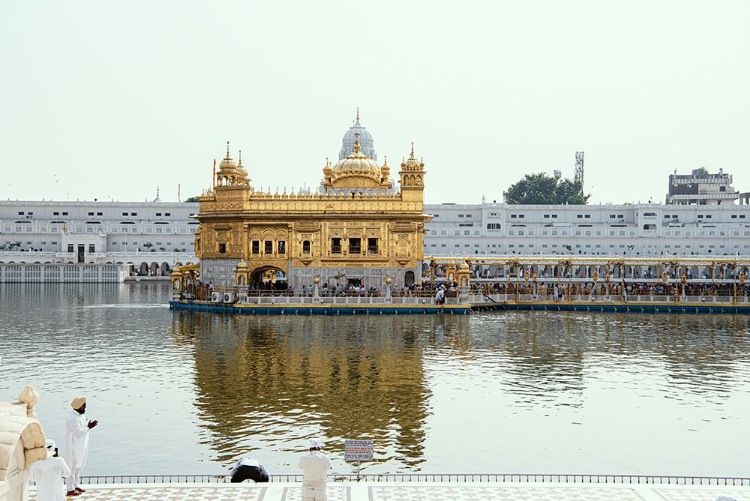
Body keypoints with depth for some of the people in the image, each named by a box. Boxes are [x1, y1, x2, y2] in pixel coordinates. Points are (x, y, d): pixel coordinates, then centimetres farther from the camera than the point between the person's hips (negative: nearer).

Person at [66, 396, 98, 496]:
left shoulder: (80, 415, 7)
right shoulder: (72, 418, -24)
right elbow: (78, 432, -26)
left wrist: (89, 424, -2)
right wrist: (89, 427, -19)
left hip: (81, 445, 10)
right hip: (74, 446, -10)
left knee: (80, 465, 18)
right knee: (73, 467, -2)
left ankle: (76, 485, 30)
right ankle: (70, 489, 6)